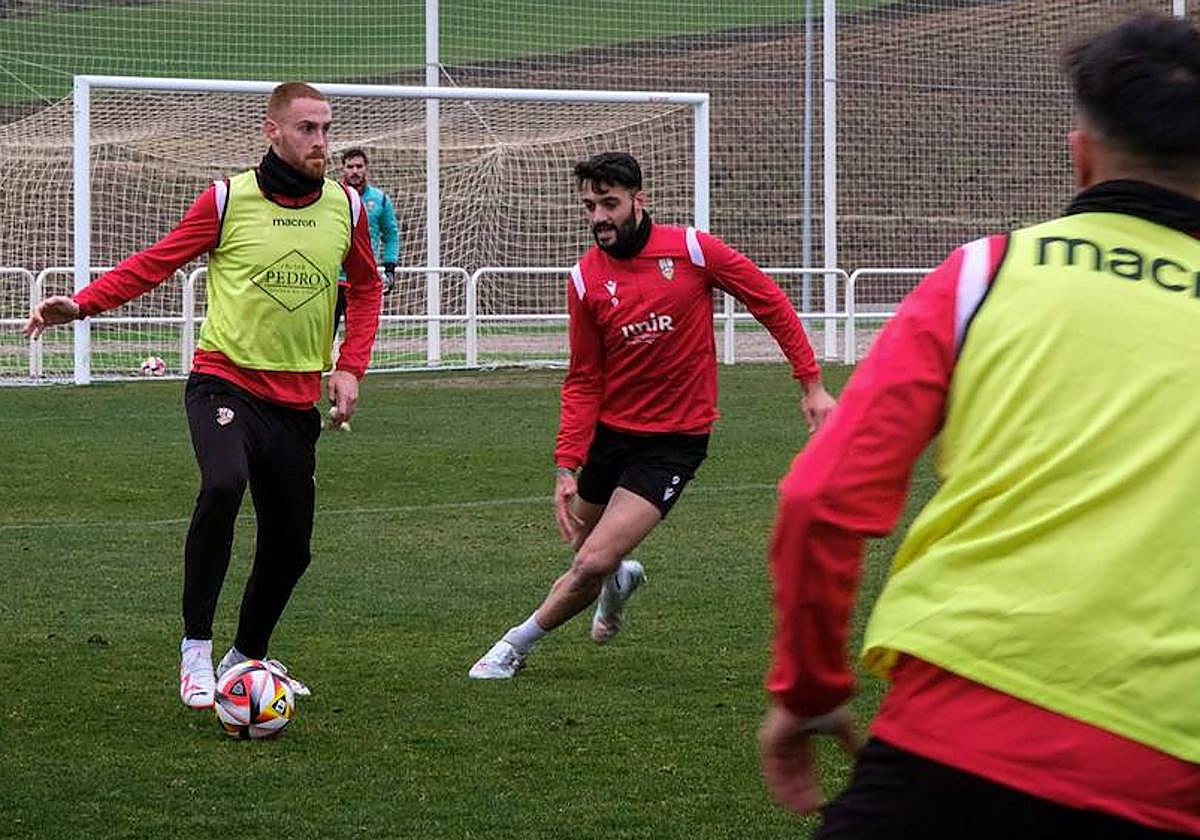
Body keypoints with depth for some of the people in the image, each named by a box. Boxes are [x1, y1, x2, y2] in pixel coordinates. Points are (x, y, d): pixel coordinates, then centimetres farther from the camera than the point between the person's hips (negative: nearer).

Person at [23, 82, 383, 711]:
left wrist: (349, 368, 7)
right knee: (224, 483, -33)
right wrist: (82, 304, -17)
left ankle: (246, 658, 36)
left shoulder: (346, 207, 4)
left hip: (296, 399, 5)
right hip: (225, 381, -5)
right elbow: (155, 262, -4)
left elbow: (365, 287, 19)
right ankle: (196, 650, -23)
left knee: (290, 546, 10)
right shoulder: (227, 199, -7)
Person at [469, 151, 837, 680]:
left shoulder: (692, 249, -11)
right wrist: (566, 466, -9)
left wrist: (811, 384, -3)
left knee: (593, 564, -14)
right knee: (585, 558, 16)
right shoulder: (585, 279, -4)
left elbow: (771, 303, -2)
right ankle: (620, 578, 52)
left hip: (674, 440, -3)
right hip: (608, 432, 4)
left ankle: (517, 646, 7)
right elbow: (583, 382, 0)